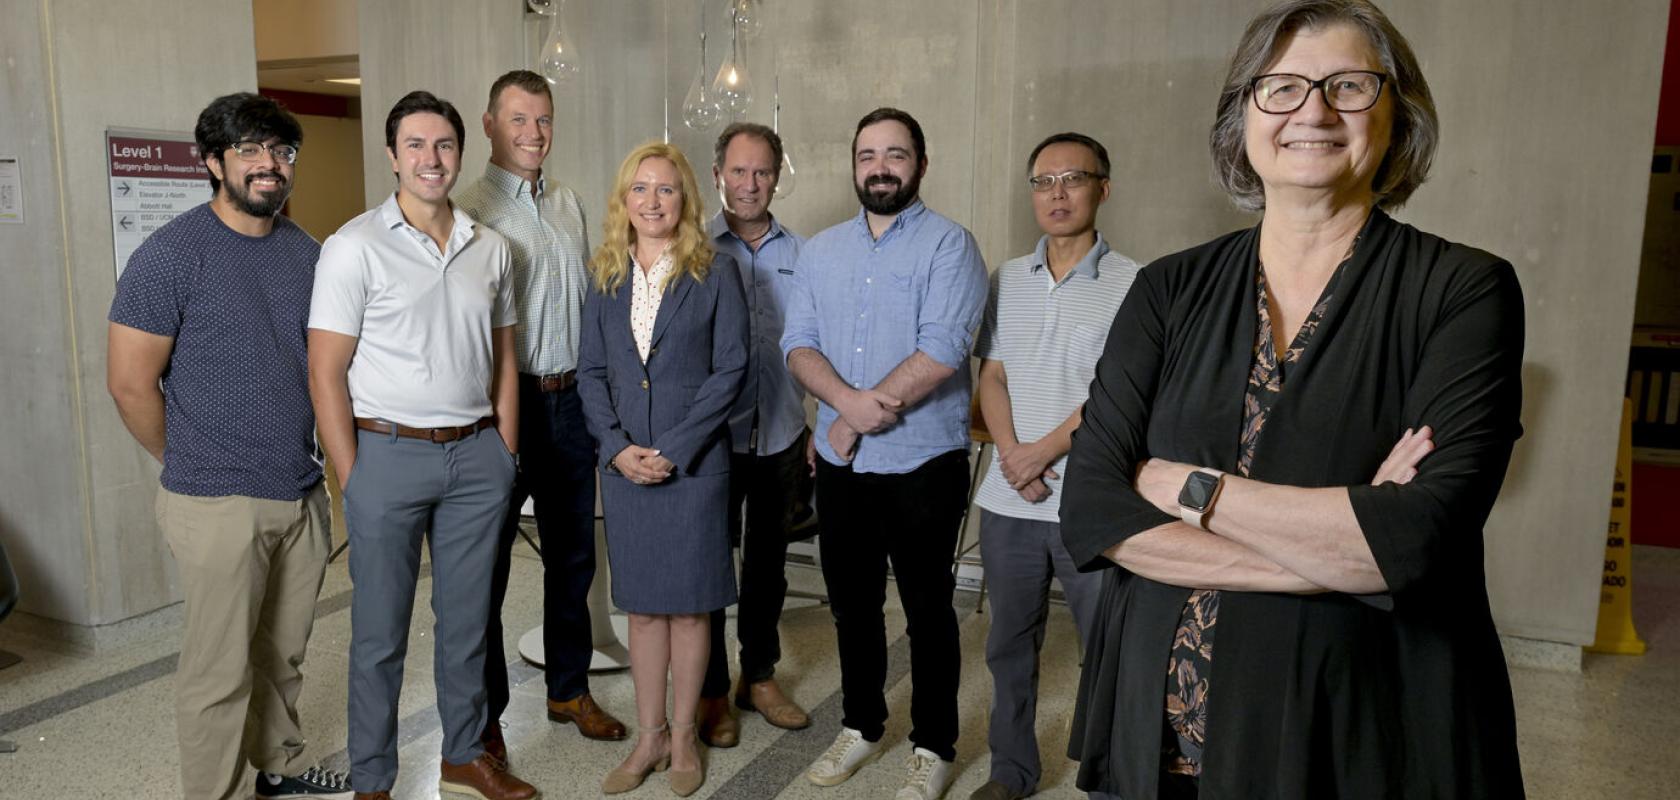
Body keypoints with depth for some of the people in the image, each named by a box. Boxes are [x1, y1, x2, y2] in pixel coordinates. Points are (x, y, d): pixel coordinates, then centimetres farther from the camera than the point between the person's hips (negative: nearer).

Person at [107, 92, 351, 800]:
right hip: (219, 503, -5)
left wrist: (323, 454, 12)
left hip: (303, 494, 6)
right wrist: (190, 464, 1)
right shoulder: (171, 254, -10)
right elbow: (130, 382, -9)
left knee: (284, 654, 19)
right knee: (220, 670, 4)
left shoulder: (306, 253, 8)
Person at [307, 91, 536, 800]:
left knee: (466, 617, 15)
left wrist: (504, 454, 7)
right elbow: (326, 374, -8)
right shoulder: (355, 246, -6)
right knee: (380, 633, 7)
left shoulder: (491, 248, 8)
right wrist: (352, 478, -11)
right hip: (389, 452, -4)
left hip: (476, 455, 4)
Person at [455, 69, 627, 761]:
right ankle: (483, 715, 21)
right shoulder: (469, 208, -8)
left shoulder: (569, 204, 12)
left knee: (573, 554, 16)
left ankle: (569, 689, 33)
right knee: (487, 561, 5)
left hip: (571, 399, 7)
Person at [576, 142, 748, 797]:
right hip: (623, 464, 3)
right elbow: (591, 371, 7)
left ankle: (682, 737, 23)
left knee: (689, 606, 7)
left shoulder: (715, 273, -3)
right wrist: (617, 446, -8)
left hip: (694, 464, -3)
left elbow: (730, 369, -7)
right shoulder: (606, 277, 8)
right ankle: (649, 738, 25)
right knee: (643, 607, 12)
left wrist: (673, 449, -13)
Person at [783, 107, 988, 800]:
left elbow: (942, 350, -18)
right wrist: (849, 400, -18)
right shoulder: (820, 251, 10)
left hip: (923, 463, -5)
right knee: (851, 603, 16)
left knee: (928, 608, 7)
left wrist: (867, 413, -14)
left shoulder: (949, 245, -6)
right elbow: (799, 344, 1)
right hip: (840, 463, 5)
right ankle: (861, 724, 35)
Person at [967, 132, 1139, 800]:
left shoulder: (1132, 284, -5)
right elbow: (991, 376, 8)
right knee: (1010, 645, 16)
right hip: (1007, 500, 5)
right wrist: (1011, 455, -7)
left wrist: (1043, 451, -13)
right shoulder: (1006, 280, 9)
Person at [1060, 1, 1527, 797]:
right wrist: (1336, 549, -17)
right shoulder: (1170, 290, 0)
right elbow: (1091, 508, -10)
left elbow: (1423, 535, -19)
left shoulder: (1463, 290, -6)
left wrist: (1192, 488, -13)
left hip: (1364, 736, -2)